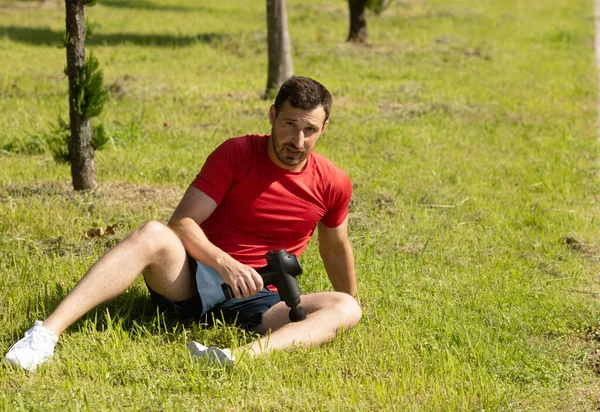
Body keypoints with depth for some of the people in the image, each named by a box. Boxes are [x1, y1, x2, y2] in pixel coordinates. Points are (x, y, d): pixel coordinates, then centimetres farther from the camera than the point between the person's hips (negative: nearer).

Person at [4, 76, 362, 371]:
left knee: (346, 309, -25)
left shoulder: (334, 184, 5)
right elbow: (182, 223, -12)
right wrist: (224, 262, -29)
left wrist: (351, 300, 32)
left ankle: (250, 353, -56)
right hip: (194, 278, -2)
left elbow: (336, 249, 24)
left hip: (260, 299, 2)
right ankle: (47, 333, -49)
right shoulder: (236, 154, -4)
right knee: (153, 235, -34)